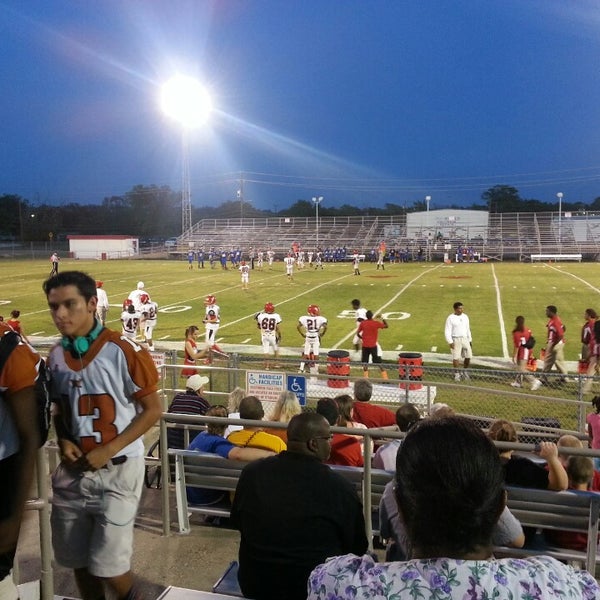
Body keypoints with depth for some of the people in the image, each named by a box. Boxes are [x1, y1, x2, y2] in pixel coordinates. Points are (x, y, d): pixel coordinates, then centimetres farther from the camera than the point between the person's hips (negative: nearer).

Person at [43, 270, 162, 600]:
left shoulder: (123, 352, -17)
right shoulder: (55, 356, 2)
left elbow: (153, 409, -11)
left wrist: (108, 451, -16)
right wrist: (63, 441, -4)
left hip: (117, 470, -5)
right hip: (73, 470, 5)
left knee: (108, 565, -1)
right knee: (78, 561, 15)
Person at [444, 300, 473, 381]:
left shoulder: (465, 317, 8)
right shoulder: (450, 318, -8)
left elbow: (468, 329, 16)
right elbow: (447, 331, -9)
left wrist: (470, 340, 14)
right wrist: (450, 342, -18)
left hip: (465, 339, 4)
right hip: (455, 340, -4)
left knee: (468, 356, 0)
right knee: (456, 357, -7)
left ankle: (464, 372, 21)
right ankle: (457, 374, 9)